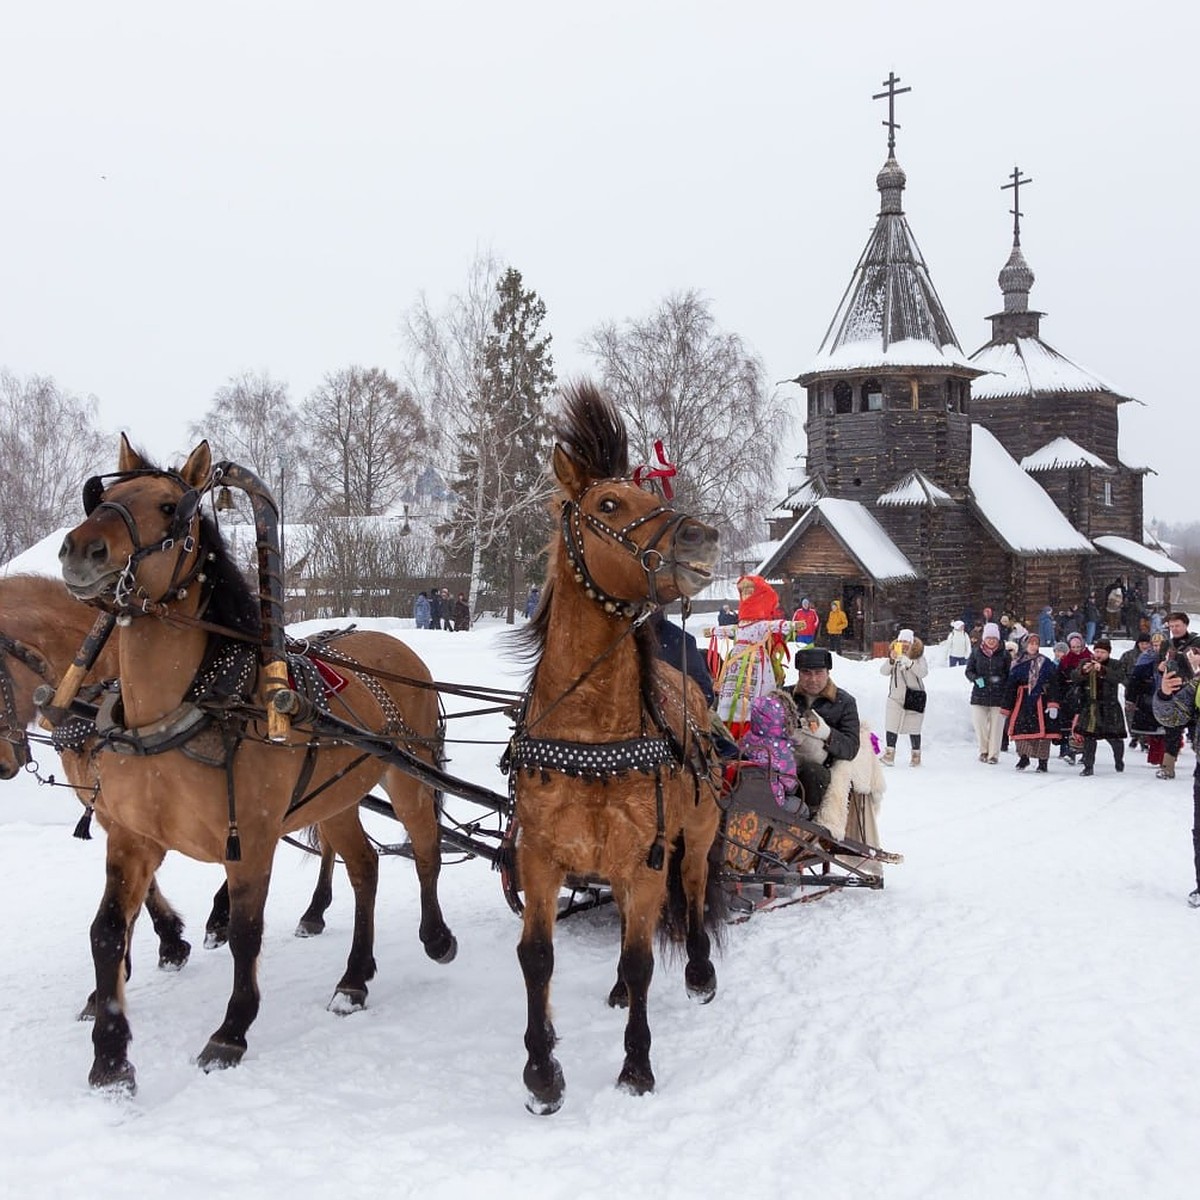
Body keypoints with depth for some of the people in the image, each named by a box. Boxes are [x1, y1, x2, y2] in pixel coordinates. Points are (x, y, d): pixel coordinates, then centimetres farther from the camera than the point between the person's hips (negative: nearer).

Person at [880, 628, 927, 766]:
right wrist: (891, 660, -21)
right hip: (895, 697, 2)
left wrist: (908, 662, -30)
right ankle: (889, 754, -2)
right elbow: (883, 671, -3)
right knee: (891, 726, -5)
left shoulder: (918, 656, -3)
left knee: (913, 728, 3)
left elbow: (923, 672, -18)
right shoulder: (895, 654, 5)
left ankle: (916, 755, 15)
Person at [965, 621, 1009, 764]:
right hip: (979, 695, 1)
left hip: (998, 696, -1)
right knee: (979, 723, -1)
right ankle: (984, 751, 19)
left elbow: (1010, 675, 8)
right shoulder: (976, 652, 4)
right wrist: (976, 679, -11)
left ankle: (993, 754, 10)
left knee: (996, 726, 0)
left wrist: (1000, 680, -8)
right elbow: (969, 671, 8)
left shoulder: (1004, 654, 2)